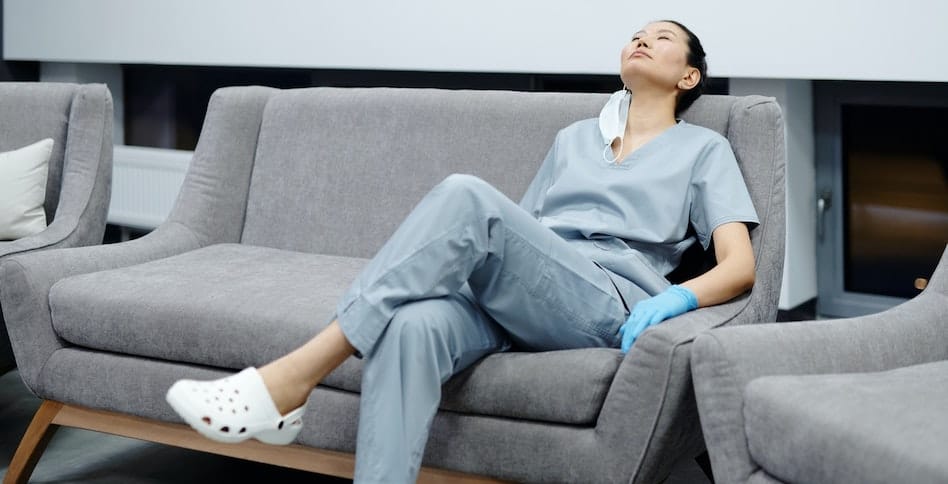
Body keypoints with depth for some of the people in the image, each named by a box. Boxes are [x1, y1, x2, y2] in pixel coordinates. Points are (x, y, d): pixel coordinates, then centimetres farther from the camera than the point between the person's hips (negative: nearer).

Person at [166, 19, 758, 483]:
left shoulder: (705, 148, 19)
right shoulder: (574, 137, 33)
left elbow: (739, 266, 6)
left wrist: (675, 299, -15)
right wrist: (457, 260, 9)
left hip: (608, 306, -4)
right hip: (505, 296, 4)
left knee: (467, 195, -31)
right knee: (414, 327, -35)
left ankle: (289, 382, -34)